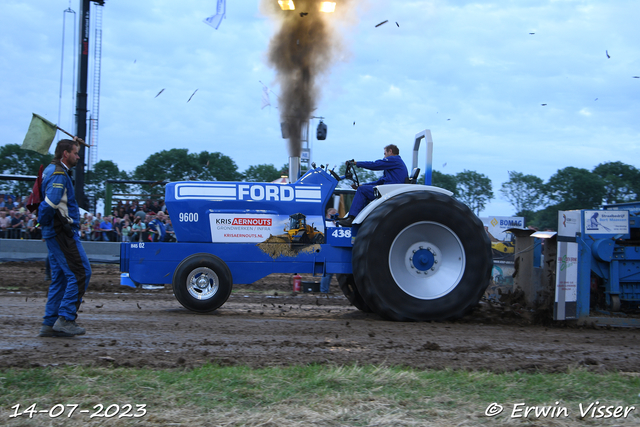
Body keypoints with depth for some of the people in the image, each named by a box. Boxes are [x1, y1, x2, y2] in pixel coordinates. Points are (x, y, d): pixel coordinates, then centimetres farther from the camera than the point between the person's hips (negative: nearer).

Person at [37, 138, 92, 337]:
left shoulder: (51, 169, 15)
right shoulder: (59, 175, -16)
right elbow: (48, 205, -24)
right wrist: (45, 223, -10)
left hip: (54, 234, 11)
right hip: (63, 232, -11)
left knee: (60, 277, 11)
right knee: (80, 273, -9)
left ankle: (50, 324, 12)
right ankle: (65, 319, -11)